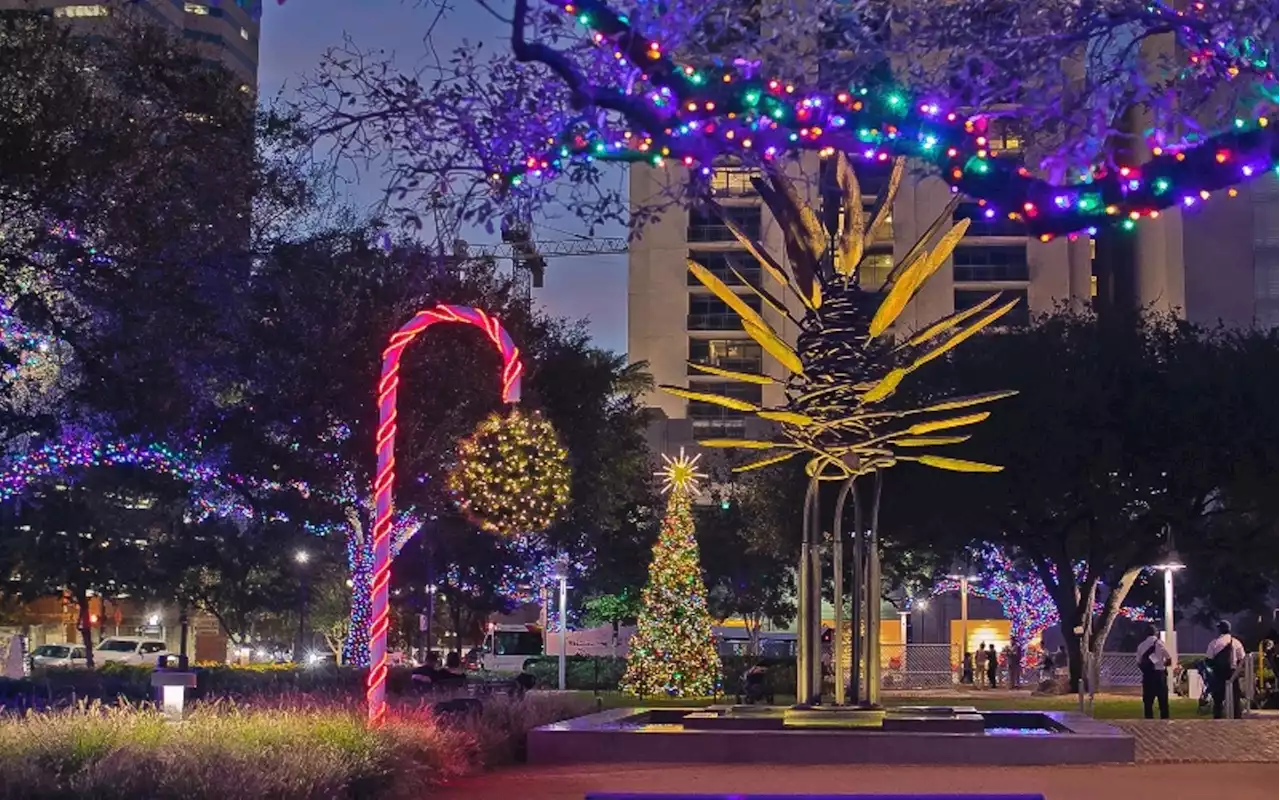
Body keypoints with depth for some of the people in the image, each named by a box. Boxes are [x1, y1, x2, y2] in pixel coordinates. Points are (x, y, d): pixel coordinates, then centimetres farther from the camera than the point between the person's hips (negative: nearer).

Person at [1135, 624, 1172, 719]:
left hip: (1147, 675, 2)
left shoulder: (1141, 646, 5)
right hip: (1159, 674, -2)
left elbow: (1139, 663, 6)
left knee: (1147, 701, 7)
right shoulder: (1160, 643, -3)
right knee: (1163, 701, 3)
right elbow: (1169, 661, -1)